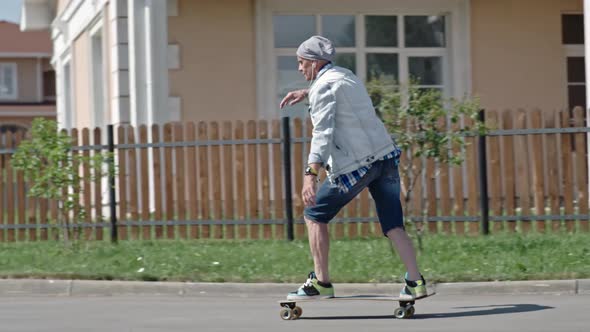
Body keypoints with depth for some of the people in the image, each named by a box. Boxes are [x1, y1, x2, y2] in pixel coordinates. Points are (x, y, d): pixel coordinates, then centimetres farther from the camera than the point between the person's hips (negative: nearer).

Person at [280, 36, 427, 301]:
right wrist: (305, 93, 46)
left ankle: (320, 282, 5)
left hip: (355, 166, -8)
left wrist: (311, 174, -28)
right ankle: (415, 282, -6)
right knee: (393, 225, 6)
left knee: (314, 215, 7)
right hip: (386, 157, 8)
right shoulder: (345, 75, 20)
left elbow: (323, 132, -20)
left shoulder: (324, 86, -6)